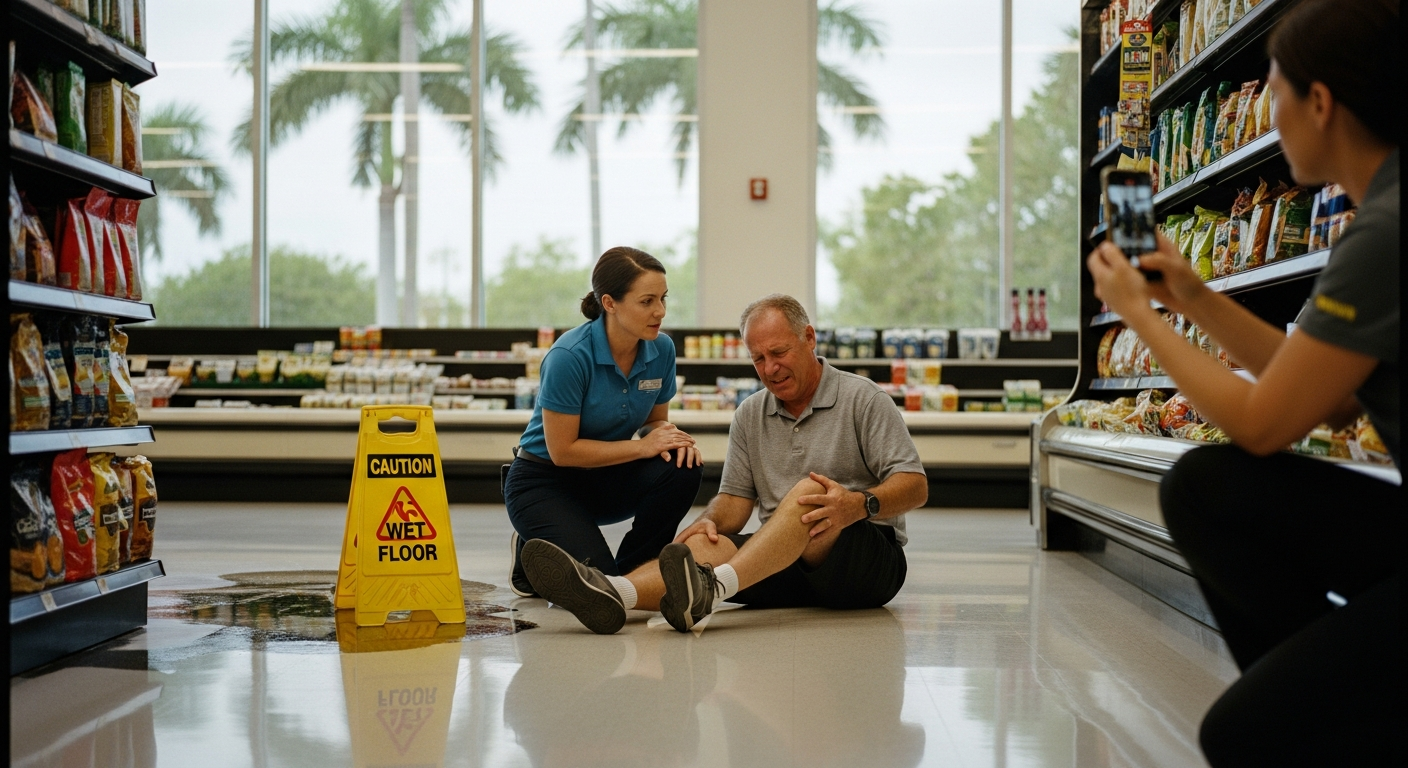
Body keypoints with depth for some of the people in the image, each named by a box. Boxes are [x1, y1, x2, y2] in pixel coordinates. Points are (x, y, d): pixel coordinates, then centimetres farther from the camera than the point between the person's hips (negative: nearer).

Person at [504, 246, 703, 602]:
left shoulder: (661, 349, -10)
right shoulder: (570, 356, -28)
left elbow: (655, 421, 6)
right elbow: (562, 451, -23)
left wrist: (670, 438, -19)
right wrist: (641, 446, -25)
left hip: (603, 479, 6)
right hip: (544, 482, -6)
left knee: (683, 467, -24)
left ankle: (629, 573, -4)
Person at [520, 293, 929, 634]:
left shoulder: (863, 399, 0)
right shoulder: (750, 415, 15)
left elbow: (915, 486, -7)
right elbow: (735, 499, 12)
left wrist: (860, 505, -27)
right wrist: (710, 521, -12)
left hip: (870, 560, -4)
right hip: (785, 564, 4)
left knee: (808, 492, -34)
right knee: (706, 544, -24)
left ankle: (710, 589, -56)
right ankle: (611, 594, -53)